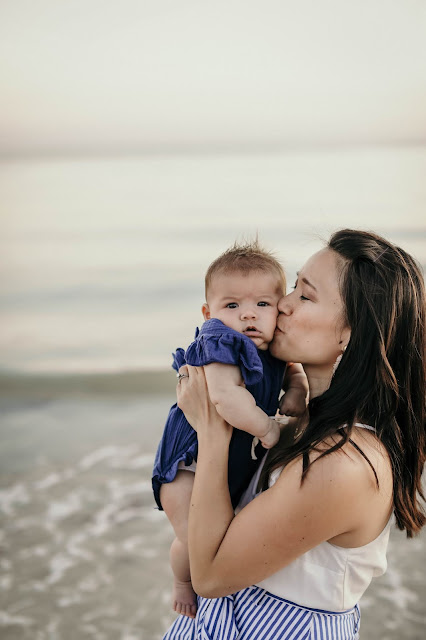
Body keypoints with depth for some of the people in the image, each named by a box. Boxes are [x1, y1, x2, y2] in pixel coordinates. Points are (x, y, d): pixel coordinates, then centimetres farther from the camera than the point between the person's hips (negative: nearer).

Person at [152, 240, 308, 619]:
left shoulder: (274, 347, -2)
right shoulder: (221, 344, -27)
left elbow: (296, 371, 17)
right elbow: (225, 397, -42)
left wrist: (297, 392, -5)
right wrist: (266, 428, -31)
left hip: (241, 459, 8)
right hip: (191, 461, -8)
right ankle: (182, 582, 21)